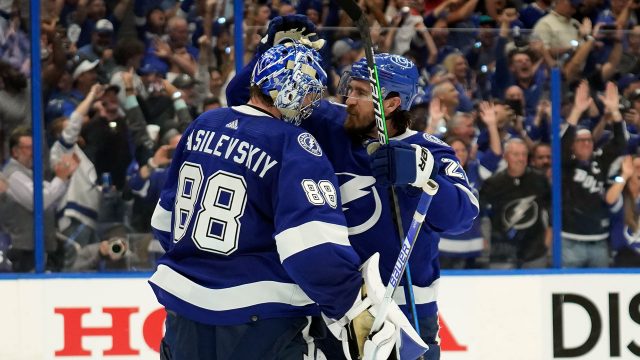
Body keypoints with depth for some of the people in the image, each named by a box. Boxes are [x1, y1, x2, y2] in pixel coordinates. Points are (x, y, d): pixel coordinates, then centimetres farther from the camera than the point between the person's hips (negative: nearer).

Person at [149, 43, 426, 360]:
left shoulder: (201, 126, 8)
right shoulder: (293, 145, -13)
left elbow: (166, 218, 17)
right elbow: (314, 247, -23)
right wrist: (358, 308, -16)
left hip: (184, 314, 7)